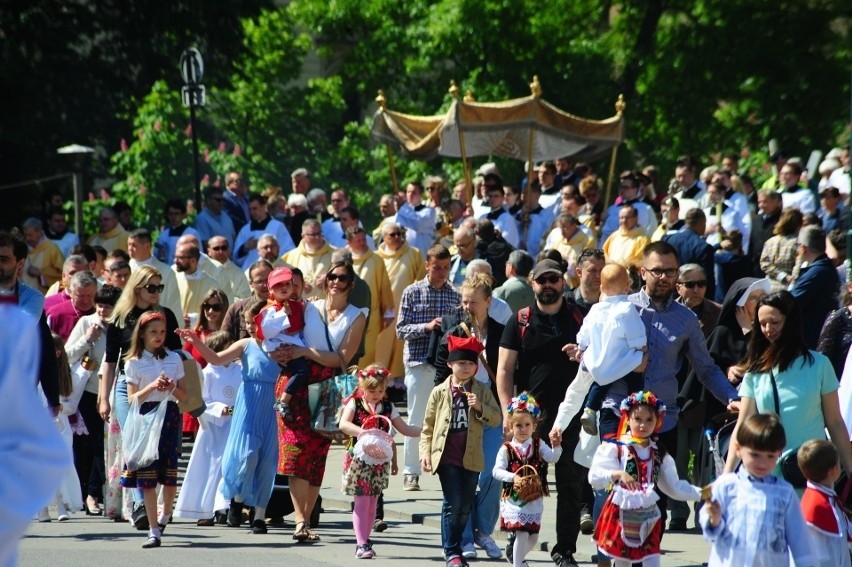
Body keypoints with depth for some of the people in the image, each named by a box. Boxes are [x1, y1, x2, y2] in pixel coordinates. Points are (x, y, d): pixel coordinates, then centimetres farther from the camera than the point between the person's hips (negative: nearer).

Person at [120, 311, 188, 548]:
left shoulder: (174, 359, 10)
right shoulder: (134, 362, 3)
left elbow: (184, 396, 12)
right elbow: (132, 399, -2)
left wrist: (172, 387, -9)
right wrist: (152, 387, -16)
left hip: (169, 415, 2)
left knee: (170, 474, -2)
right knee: (147, 476, -5)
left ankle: (165, 515, 26)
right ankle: (154, 531, -4)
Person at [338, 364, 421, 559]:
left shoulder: (387, 408, 9)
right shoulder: (355, 404, -4)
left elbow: (405, 429, 13)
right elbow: (343, 424, -20)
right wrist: (360, 432, -37)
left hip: (380, 461, 5)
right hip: (359, 460, -5)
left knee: (372, 503, 8)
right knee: (362, 501, -7)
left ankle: (365, 541, 17)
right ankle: (361, 544, -7)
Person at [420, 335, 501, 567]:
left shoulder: (482, 391, 5)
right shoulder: (440, 392, 2)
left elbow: (496, 419, 1)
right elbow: (428, 426, 5)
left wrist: (480, 407, -16)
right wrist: (425, 453, -3)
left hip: (471, 458, 2)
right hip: (446, 457, -2)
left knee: (465, 506, 8)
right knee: (453, 504, -7)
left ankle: (455, 546, 22)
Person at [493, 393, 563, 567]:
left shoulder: (538, 444, -1)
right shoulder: (507, 449, -8)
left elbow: (553, 458, -14)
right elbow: (497, 471, -12)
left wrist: (556, 445, -34)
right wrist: (513, 477, -28)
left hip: (534, 498, 4)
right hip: (514, 498, -4)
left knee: (533, 537, 12)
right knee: (522, 534, -10)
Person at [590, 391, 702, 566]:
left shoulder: (659, 454, 8)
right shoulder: (615, 448, -6)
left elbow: (674, 486, 12)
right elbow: (595, 477, -17)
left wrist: (700, 492, 5)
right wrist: (618, 474, -32)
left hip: (648, 517, 3)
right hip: (621, 514, -3)